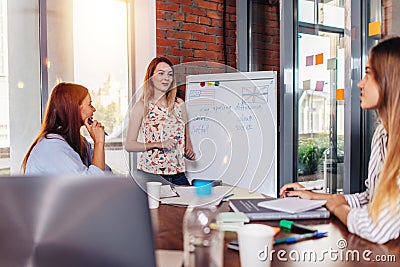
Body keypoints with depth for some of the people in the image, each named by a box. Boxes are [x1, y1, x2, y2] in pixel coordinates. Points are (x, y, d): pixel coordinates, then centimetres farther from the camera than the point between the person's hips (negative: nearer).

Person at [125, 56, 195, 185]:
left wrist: (189, 150, 2)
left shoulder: (179, 104, 9)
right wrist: (158, 144, -17)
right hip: (150, 174, -4)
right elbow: (129, 145, -7)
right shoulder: (142, 106, -4)